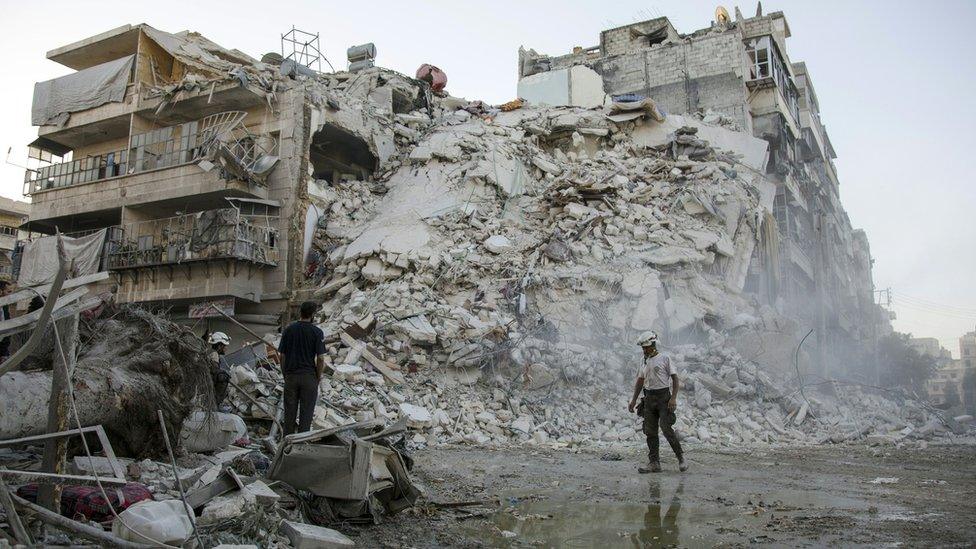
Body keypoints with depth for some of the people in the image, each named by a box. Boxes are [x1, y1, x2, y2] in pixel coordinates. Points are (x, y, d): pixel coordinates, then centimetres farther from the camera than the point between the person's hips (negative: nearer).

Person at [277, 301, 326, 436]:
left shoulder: (288, 329, 0)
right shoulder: (317, 332, -8)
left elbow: (282, 356, 2)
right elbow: (320, 359, -10)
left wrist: (285, 375, 12)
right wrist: (318, 378, 3)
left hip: (291, 376, 3)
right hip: (309, 377, -3)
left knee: (289, 412, 11)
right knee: (306, 413, 5)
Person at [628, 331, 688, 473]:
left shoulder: (665, 358, -4)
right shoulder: (644, 361, 14)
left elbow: (675, 378, -7)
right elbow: (640, 381, 20)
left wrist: (673, 398, -18)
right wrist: (634, 400, 15)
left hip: (664, 396, -6)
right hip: (649, 397, 6)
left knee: (666, 429, -14)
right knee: (650, 431, 3)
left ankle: (681, 457, 3)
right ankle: (654, 463, 7)